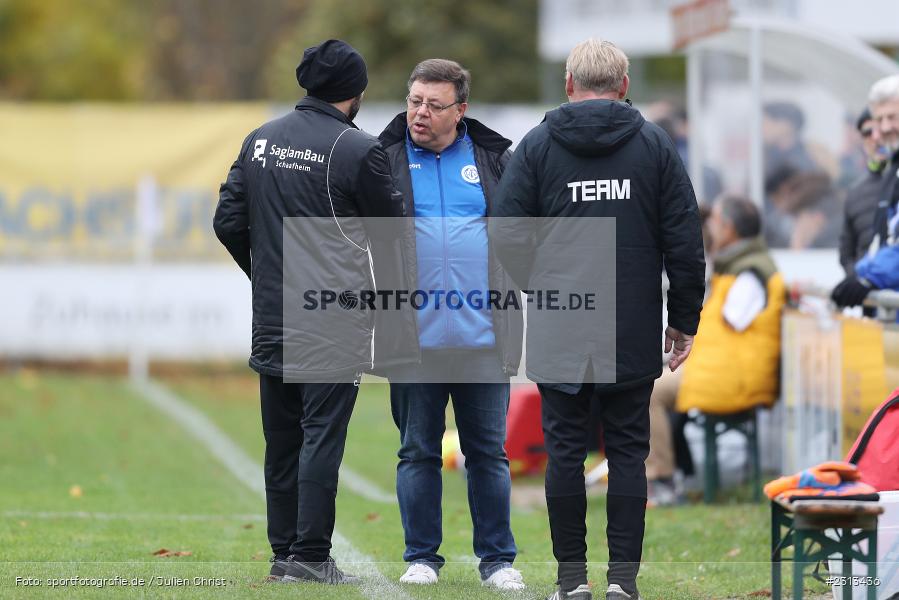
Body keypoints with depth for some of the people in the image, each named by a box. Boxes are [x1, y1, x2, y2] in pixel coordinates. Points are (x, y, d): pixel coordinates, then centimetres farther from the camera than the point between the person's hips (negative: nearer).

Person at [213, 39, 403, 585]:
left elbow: (229, 222, 12)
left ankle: (284, 552, 14)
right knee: (322, 434, -5)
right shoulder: (357, 149, -10)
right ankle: (311, 556, -8)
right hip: (334, 325, -6)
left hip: (273, 321, 6)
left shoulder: (260, 141, 9)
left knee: (283, 439, 11)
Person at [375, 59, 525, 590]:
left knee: (488, 451, 5)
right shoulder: (385, 160, 5)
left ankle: (498, 558, 12)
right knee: (418, 451, 5)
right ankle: (422, 557, 14)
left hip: (483, 336, 1)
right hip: (414, 338, -1)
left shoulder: (494, 158, 8)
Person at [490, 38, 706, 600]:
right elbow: (686, 240, 0)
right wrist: (684, 319, 8)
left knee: (565, 450, 6)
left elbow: (506, 233, -3)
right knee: (628, 450, 6)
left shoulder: (537, 145, 0)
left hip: (558, 331, 0)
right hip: (634, 334, 0)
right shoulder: (655, 144, 1)